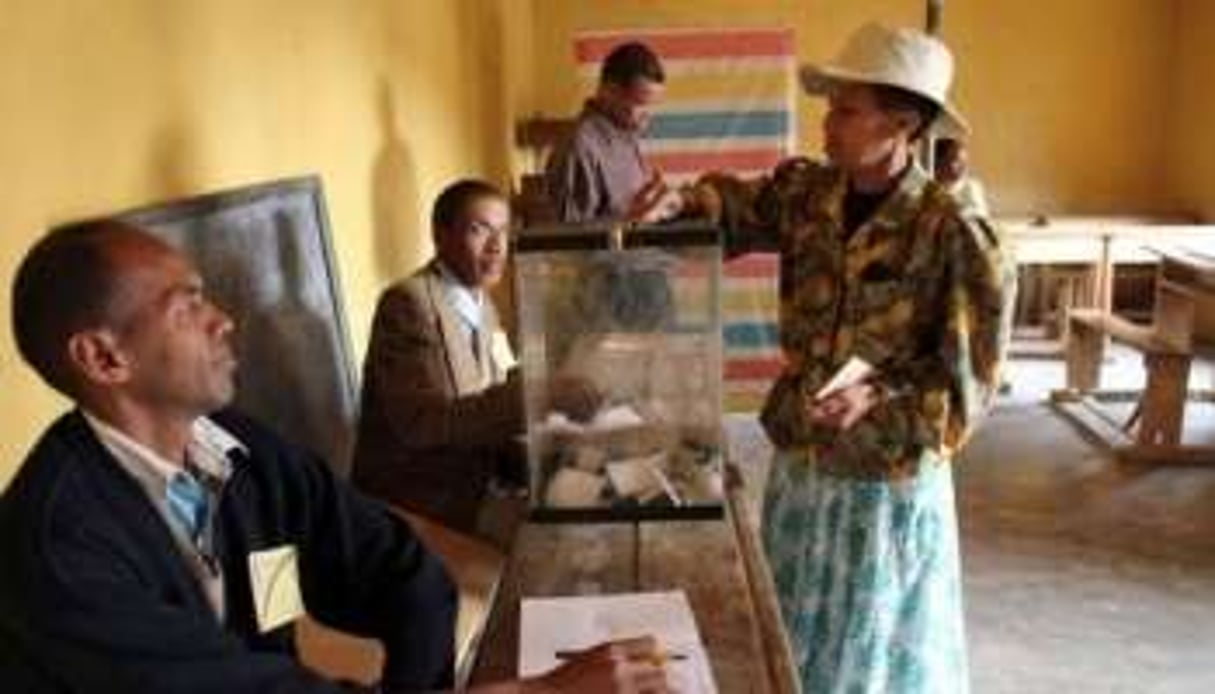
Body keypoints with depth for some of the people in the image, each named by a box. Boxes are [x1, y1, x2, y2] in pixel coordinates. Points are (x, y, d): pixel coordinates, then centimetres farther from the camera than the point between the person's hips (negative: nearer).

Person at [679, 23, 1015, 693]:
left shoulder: (954, 238, -20)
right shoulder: (806, 193, -5)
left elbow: (966, 385, -15)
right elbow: (739, 206, 11)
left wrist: (878, 397, -29)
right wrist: (694, 198, -11)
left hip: (888, 487, -5)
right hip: (798, 466, 5)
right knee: (795, 640, 23)